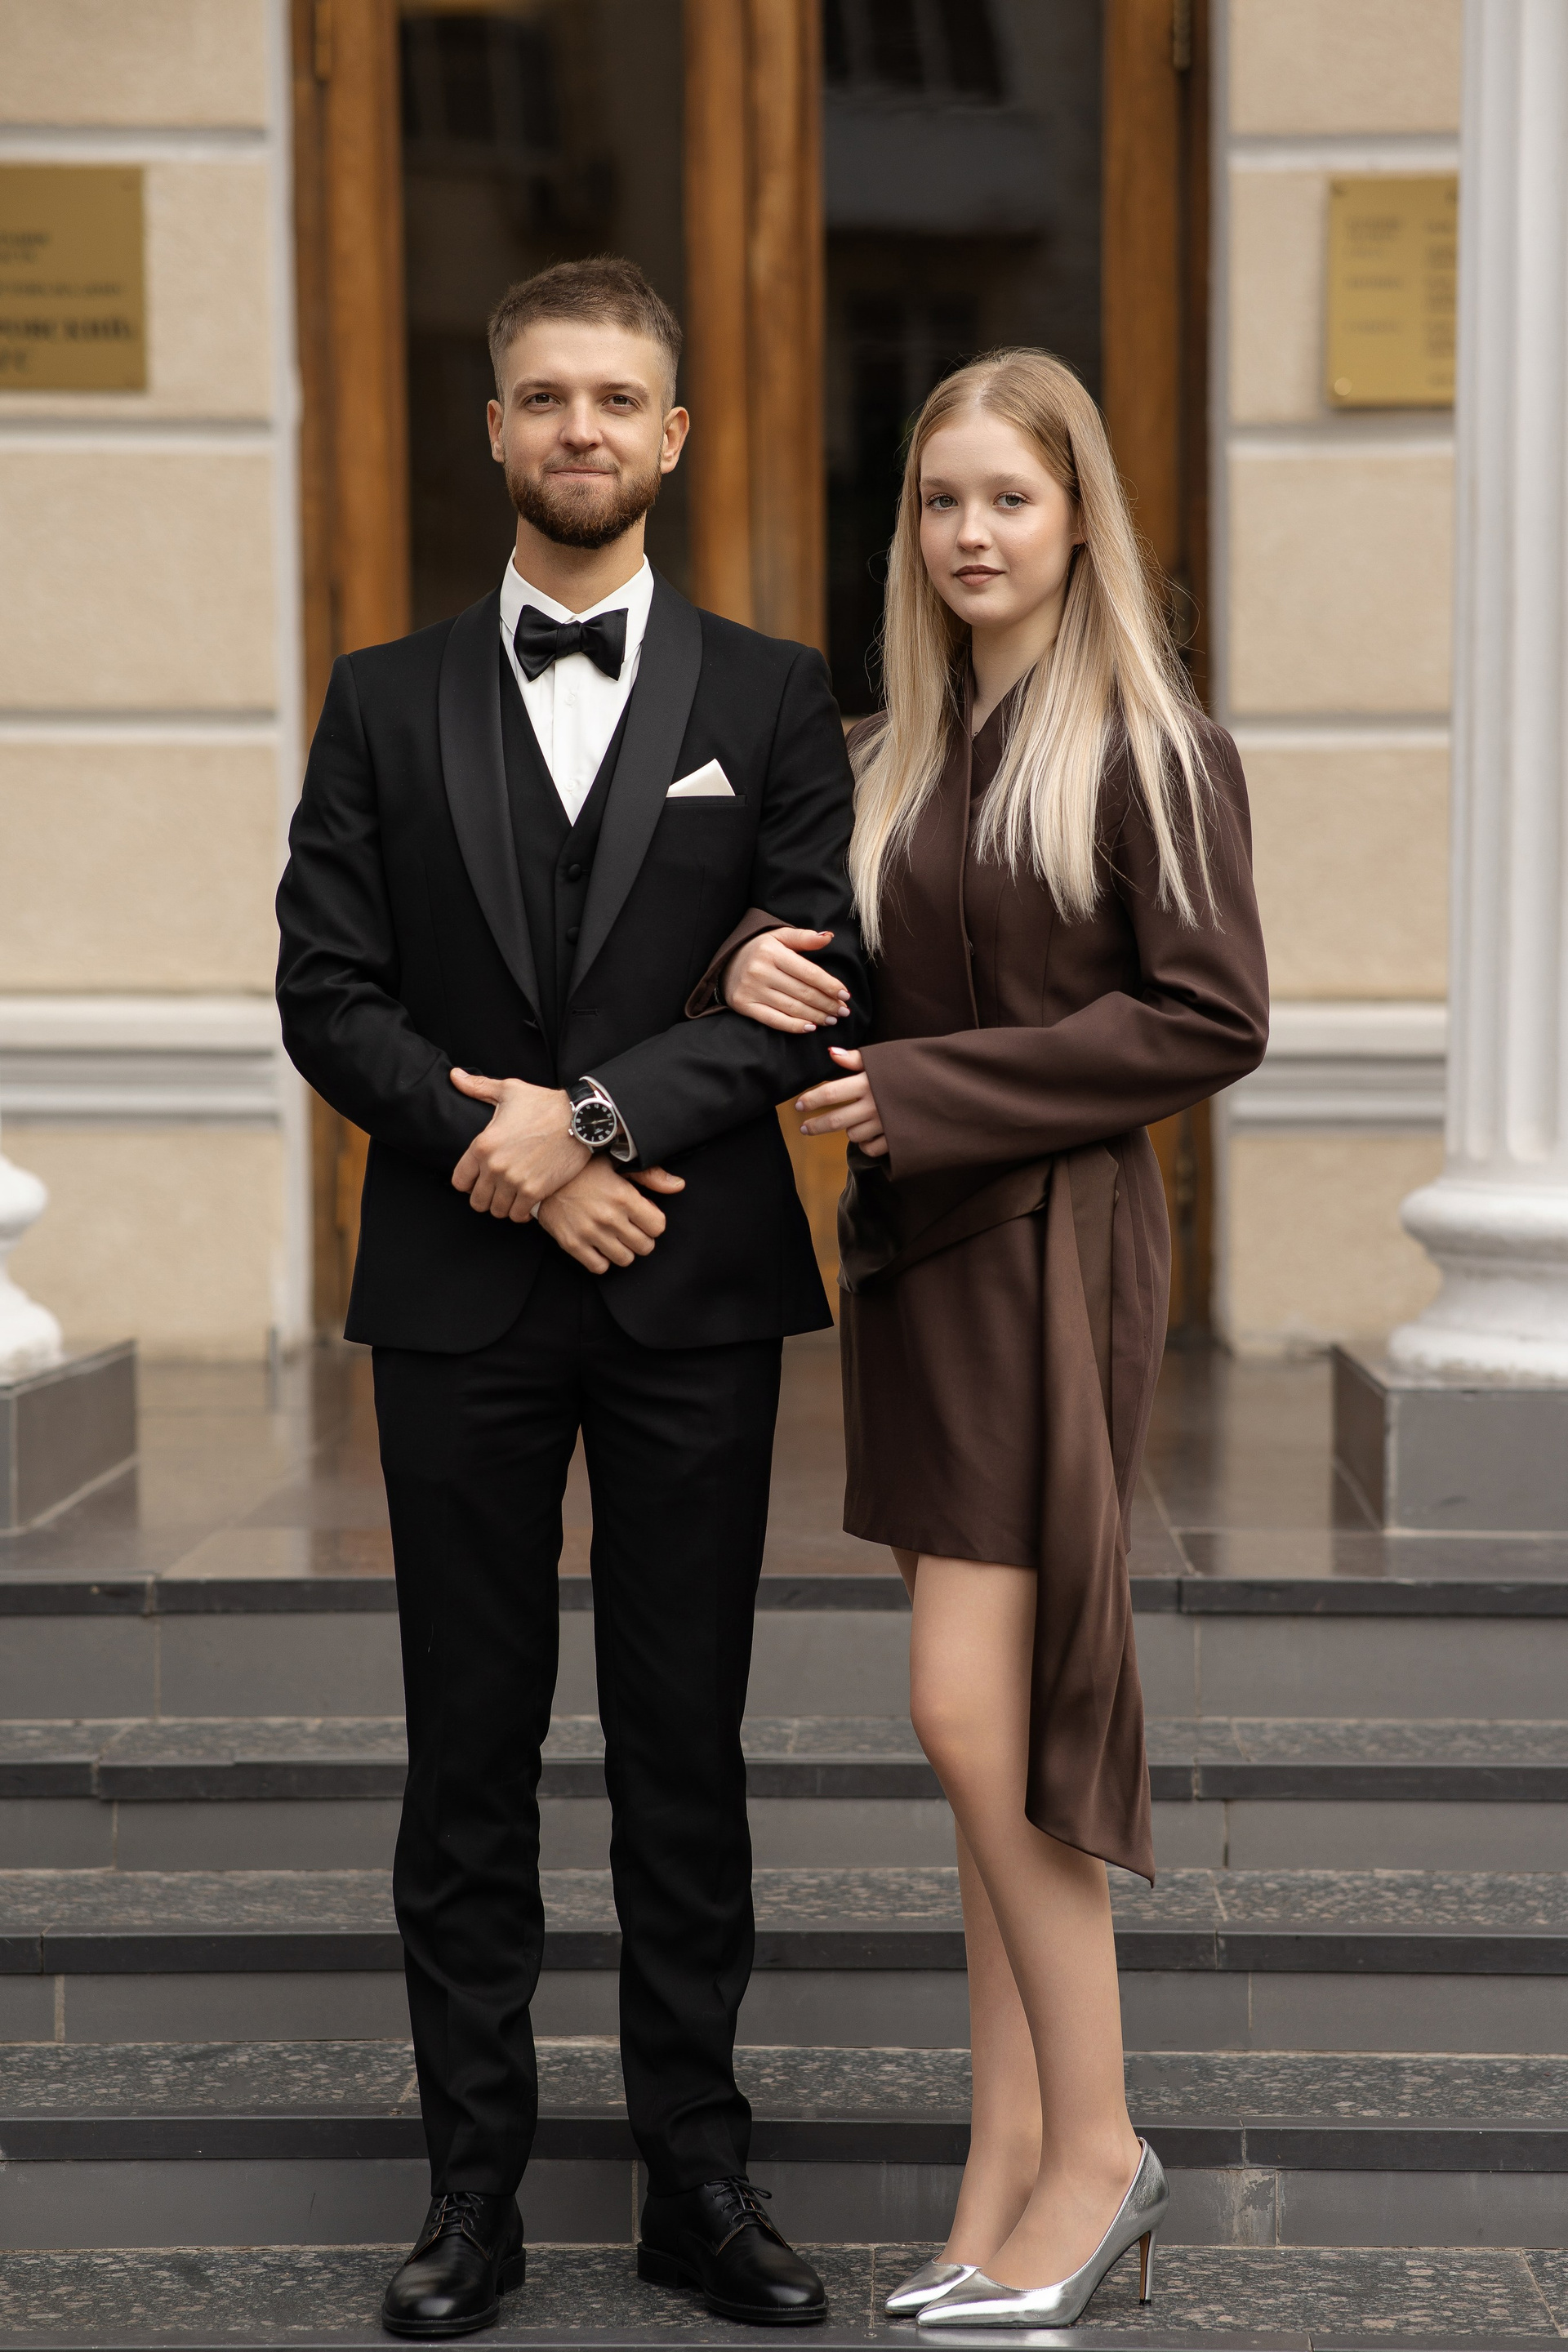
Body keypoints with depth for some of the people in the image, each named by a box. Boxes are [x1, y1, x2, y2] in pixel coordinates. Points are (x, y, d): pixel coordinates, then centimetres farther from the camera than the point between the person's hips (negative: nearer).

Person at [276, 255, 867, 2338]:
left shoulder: (771, 698, 6)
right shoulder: (387, 702, 8)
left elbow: (814, 982, -3)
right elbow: (328, 992, 1)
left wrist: (600, 1111, -14)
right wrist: (508, 1154, -11)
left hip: (695, 1295, 0)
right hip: (461, 1295, 1)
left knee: (686, 1748, 7)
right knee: (471, 1753, 6)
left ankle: (698, 2174, 18)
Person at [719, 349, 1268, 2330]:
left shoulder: (1150, 747, -6)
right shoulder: (888, 756, 14)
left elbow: (1210, 1016, -13)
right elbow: (832, 992, 18)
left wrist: (926, 1089, -15)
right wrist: (759, 977, -7)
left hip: (1052, 1254, -7)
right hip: (913, 1254, 7)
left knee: (973, 1711, -10)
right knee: (999, 1724, 9)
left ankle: (1096, 2145, 7)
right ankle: (1013, 2166, 16)